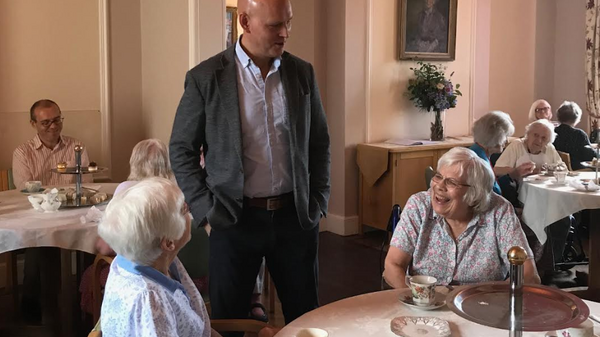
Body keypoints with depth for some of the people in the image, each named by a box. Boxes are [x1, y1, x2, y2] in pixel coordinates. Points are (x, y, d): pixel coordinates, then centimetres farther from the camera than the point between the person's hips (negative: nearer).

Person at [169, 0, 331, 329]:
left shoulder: (302, 73, 3)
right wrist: (206, 209, -6)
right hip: (234, 219, -2)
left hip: (295, 216, 3)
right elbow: (181, 150, -1)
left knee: (306, 317, 12)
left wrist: (318, 201, 5)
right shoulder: (205, 77, -6)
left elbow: (319, 143, 11)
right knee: (227, 319, 10)